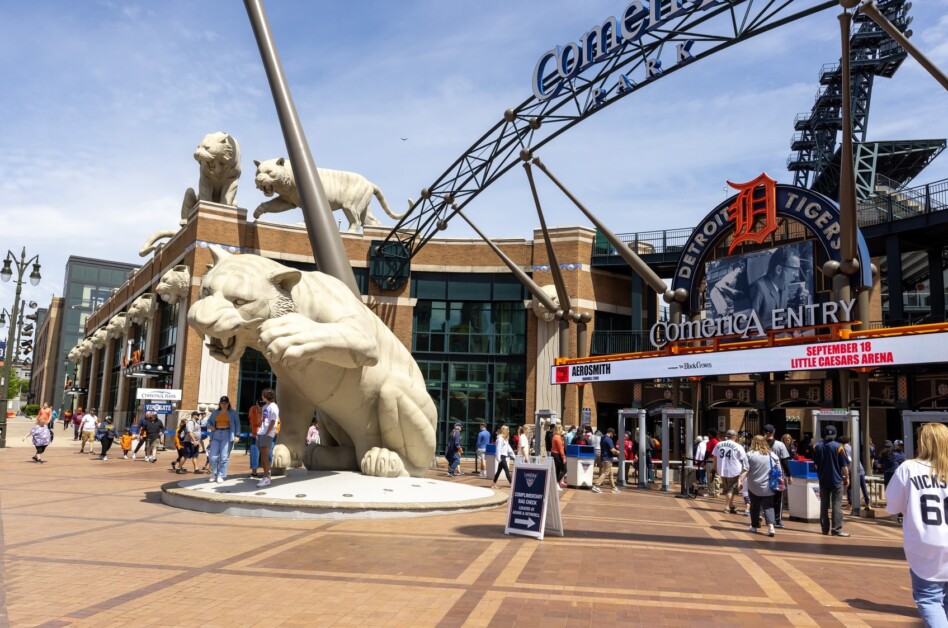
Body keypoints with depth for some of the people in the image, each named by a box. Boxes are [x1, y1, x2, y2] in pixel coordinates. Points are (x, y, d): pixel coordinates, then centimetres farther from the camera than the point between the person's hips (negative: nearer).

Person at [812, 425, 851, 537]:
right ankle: (836, 529, -6)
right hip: (836, 480, -4)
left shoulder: (817, 447, 2)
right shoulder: (838, 447, -10)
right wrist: (847, 477, 4)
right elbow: (844, 465, -8)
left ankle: (825, 528, 14)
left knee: (824, 505, 11)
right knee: (837, 505, -2)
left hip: (823, 480, 4)